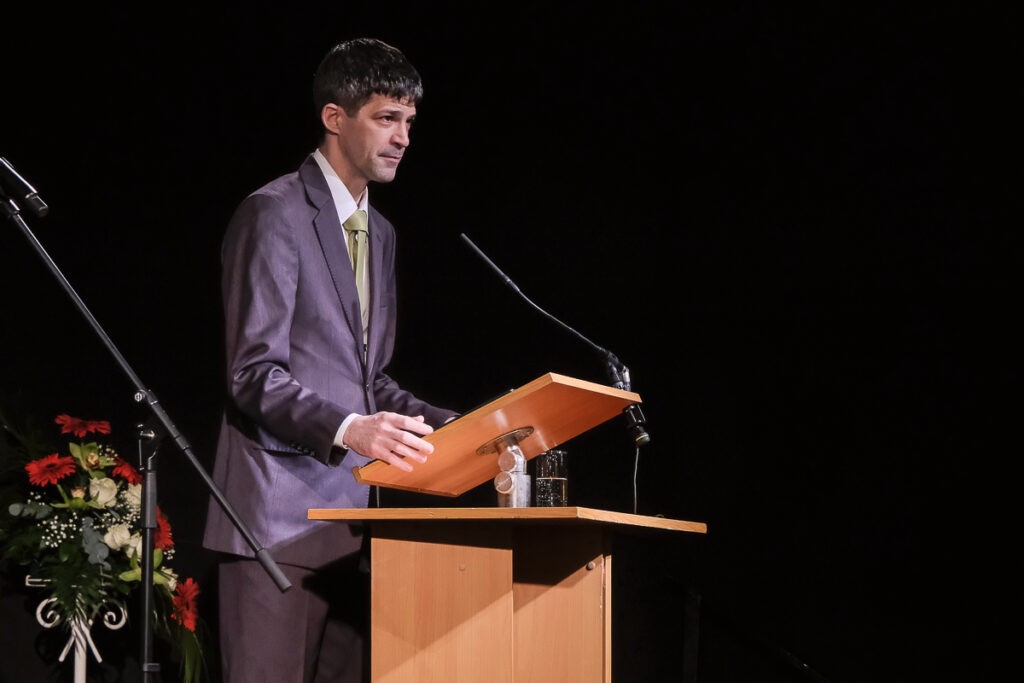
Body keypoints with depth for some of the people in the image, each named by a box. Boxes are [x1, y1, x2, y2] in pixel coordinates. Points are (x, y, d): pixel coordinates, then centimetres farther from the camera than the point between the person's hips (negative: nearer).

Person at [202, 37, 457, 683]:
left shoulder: (380, 234, 21)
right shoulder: (273, 213, -7)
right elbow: (254, 374, -15)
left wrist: (452, 427, 10)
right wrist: (349, 429, -29)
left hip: (347, 515, 8)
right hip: (280, 514, -8)